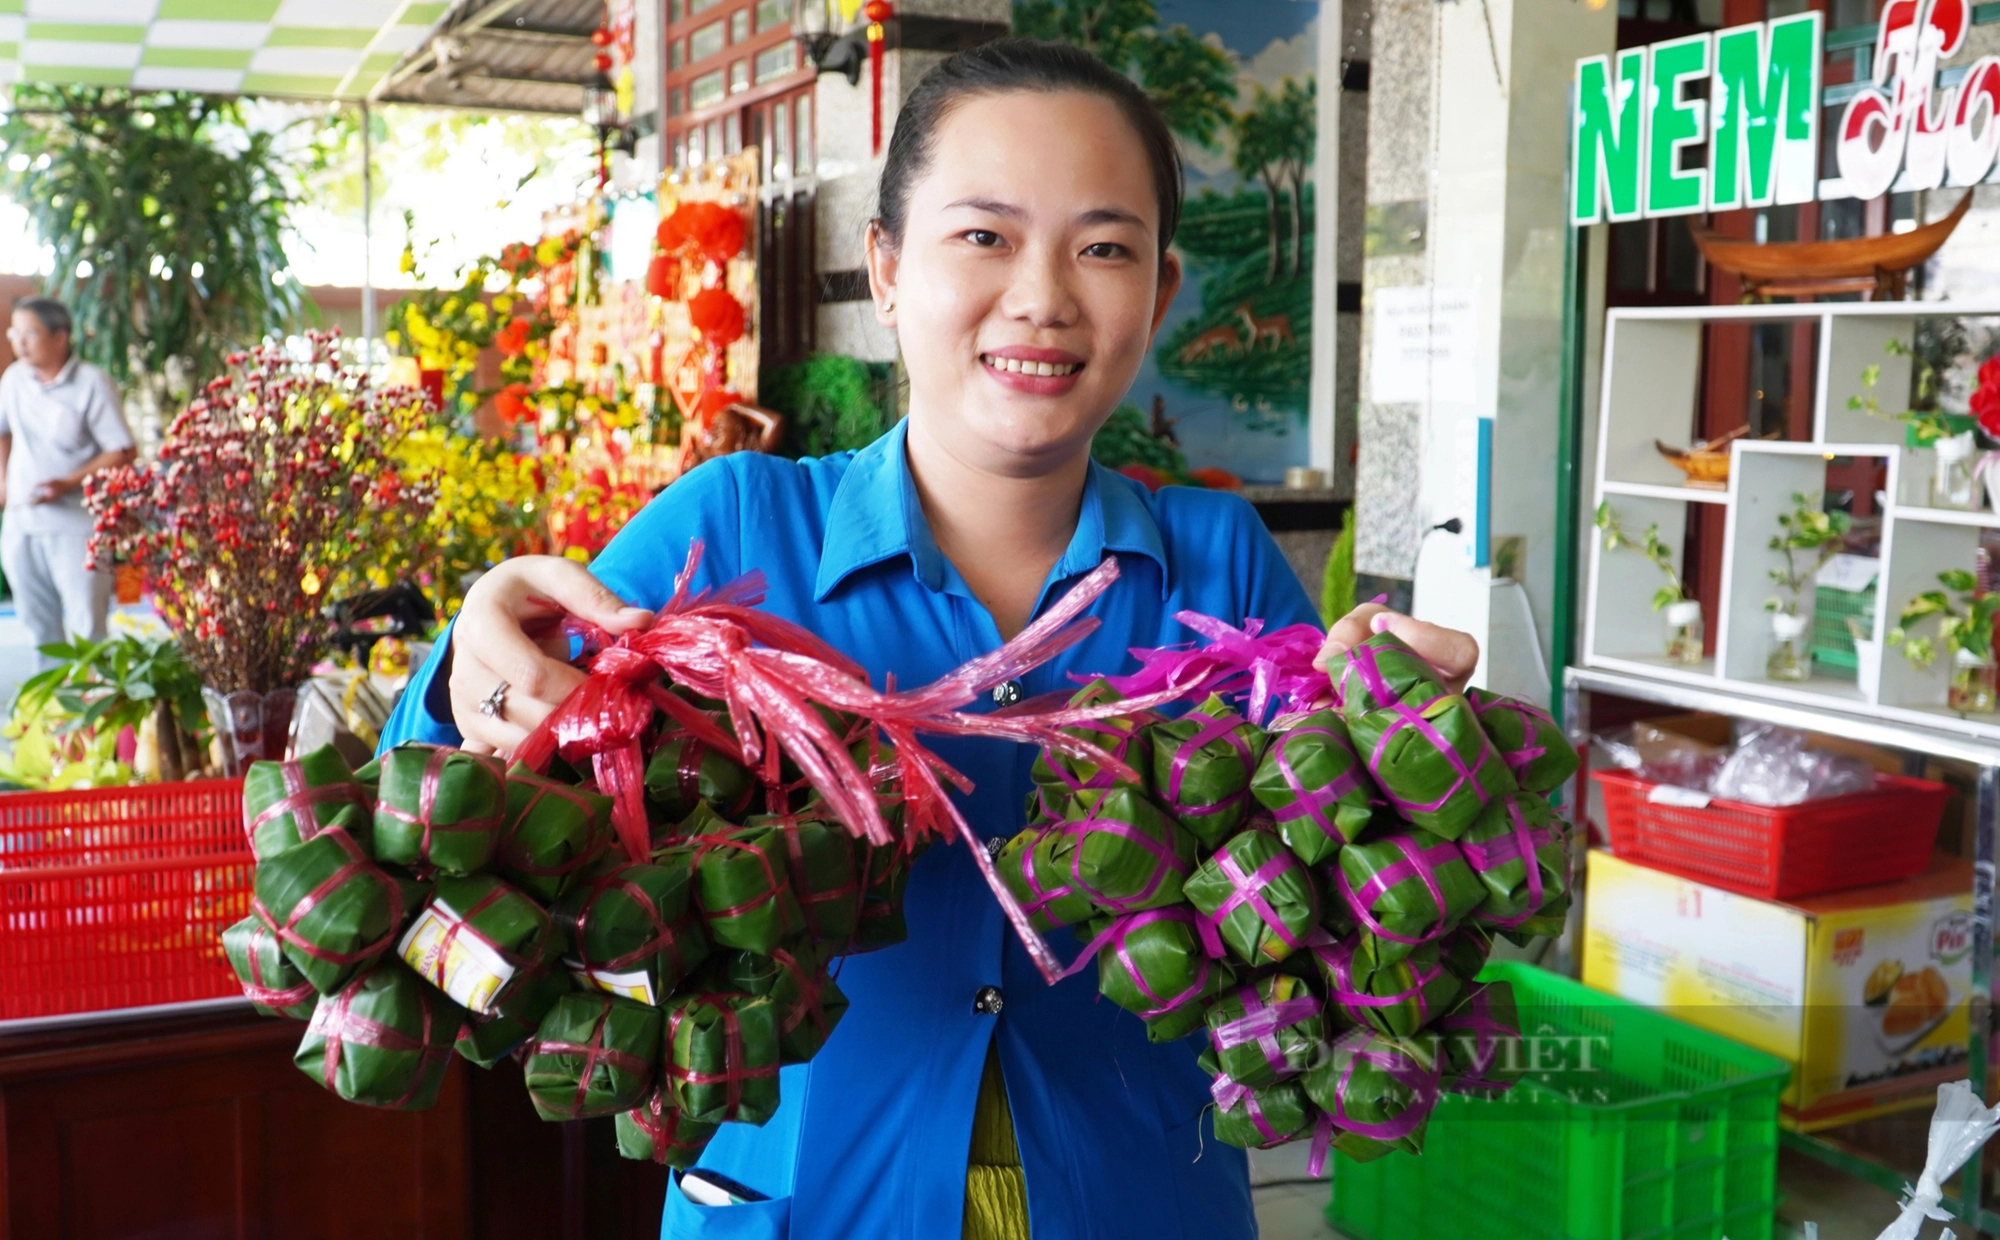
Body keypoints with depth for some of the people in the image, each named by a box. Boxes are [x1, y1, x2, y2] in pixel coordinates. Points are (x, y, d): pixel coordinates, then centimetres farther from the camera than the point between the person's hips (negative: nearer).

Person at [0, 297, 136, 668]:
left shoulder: (91, 384, -11)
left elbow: (123, 452, -12)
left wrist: (68, 483, -19)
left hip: (76, 523, -6)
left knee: (86, 624, -6)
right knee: (39, 623, 13)